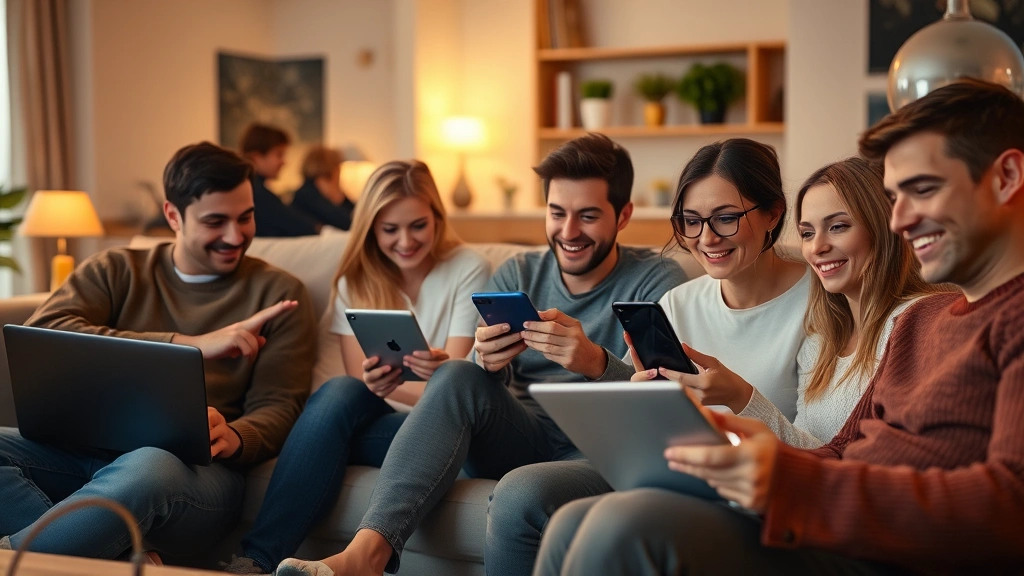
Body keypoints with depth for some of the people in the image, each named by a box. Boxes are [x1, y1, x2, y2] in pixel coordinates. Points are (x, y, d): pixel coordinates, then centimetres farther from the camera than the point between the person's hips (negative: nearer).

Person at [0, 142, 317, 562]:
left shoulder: (279, 293, 13)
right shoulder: (117, 271, 15)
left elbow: (278, 408, 5)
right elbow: (40, 335, -4)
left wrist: (231, 439, -21)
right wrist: (190, 345, -13)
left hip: (196, 464, -2)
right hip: (90, 447, 3)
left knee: (146, 469, -39)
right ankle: (122, 559, -23)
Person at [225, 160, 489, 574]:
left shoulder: (468, 269, -2)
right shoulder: (356, 280, 8)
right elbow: (358, 382, -1)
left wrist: (443, 372, -32)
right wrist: (373, 383, -25)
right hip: (376, 417, 3)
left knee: (335, 402, -31)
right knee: (340, 391, -32)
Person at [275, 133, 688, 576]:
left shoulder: (657, 282, -3)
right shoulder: (517, 276, 9)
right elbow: (483, 392, 4)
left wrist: (597, 362, -34)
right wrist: (485, 363, -21)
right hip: (525, 438, 5)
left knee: (520, 494, -36)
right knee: (457, 377, -23)